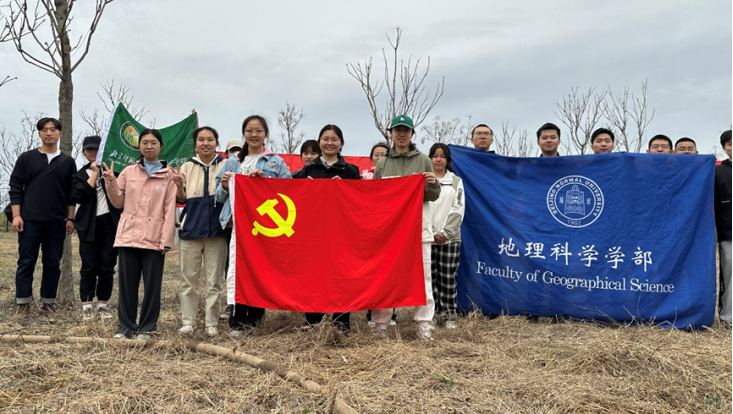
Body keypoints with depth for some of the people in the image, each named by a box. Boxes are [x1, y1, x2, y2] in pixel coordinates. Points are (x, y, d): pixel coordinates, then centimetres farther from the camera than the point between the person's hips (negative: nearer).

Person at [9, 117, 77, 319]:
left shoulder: (67, 162, 8)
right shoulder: (26, 158, 5)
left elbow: (72, 193, 8)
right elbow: (15, 187, 3)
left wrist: (70, 219, 3)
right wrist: (16, 215, -6)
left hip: (57, 222, 1)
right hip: (29, 221, -1)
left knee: (53, 264, 5)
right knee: (26, 263, 1)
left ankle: (48, 303, 13)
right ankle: (23, 304, 9)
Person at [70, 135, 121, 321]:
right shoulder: (81, 174, 11)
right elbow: (78, 197, -8)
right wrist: (95, 173, -7)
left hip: (110, 222, 0)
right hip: (89, 225, 0)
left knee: (107, 267, 2)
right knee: (89, 267, 0)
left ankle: (103, 305, 12)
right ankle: (87, 307, 7)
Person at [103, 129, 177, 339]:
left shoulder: (168, 175, 3)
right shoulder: (128, 172, 12)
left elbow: (170, 209, -1)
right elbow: (118, 202, 14)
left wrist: (166, 240, -8)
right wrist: (111, 182, -3)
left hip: (154, 238, -2)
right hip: (128, 235, 3)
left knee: (152, 284, 2)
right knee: (127, 283, 6)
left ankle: (147, 327, 14)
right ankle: (126, 325, 18)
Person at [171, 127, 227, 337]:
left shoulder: (225, 166, 5)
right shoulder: (187, 167, 7)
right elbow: (182, 199, 8)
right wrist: (178, 185, -12)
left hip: (216, 230, -1)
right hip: (191, 228, 1)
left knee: (214, 280, 4)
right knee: (188, 279, 6)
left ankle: (211, 323, 13)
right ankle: (188, 321, 17)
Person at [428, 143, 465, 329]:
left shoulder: (456, 181, 12)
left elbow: (458, 209, 3)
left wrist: (445, 233, -8)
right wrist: (432, 233, -7)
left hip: (450, 237, 0)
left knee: (448, 278, 0)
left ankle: (449, 314, 9)